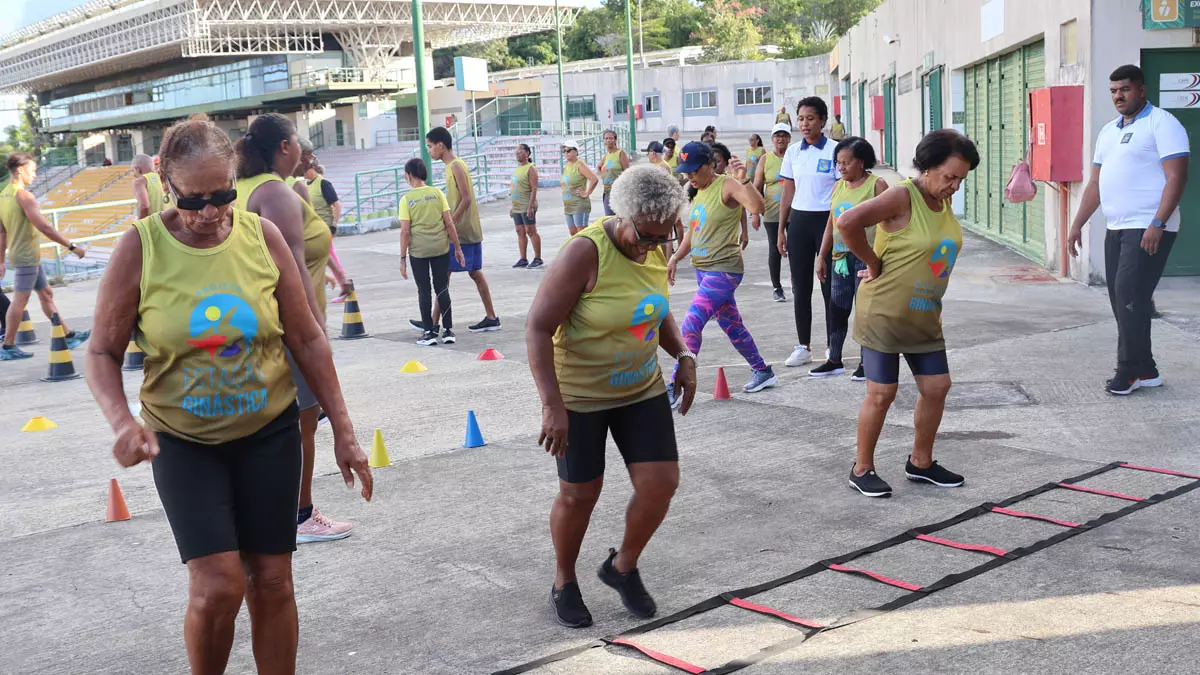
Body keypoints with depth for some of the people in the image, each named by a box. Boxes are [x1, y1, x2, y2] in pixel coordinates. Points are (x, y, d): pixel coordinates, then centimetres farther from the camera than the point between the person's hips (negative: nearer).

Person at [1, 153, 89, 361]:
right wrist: (72, 246, -18)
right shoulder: (23, 195, -16)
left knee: (46, 294, 14)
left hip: (19, 255, 10)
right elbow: (44, 227, -21)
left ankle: (69, 336, 20)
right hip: (26, 256, -10)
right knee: (20, 300, -4)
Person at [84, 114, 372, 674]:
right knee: (218, 586, -10)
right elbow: (103, 353, -5)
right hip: (182, 440, -2)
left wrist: (343, 432, 0)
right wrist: (121, 421, -24)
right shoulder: (140, 248, -11)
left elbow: (307, 338, 1)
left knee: (272, 580, 5)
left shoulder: (261, 235, -6)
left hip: (268, 432, 2)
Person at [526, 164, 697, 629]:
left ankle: (623, 567, 25)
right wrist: (553, 405, -30)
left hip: (643, 389, 6)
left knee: (661, 482, -1)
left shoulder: (654, 250, -2)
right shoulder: (586, 252, -23)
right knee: (579, 494, 5)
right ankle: (564, 582, 30)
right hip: (579, 395, -6)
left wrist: (683, 356, 1)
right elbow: (538, 328, -25)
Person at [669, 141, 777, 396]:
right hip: (702, 269, 9)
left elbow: (757, 207, -30)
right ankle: (763, 373, 32)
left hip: (724, 270, -9)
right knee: (731, 326, 17)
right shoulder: (699, 191, 12)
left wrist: (743, 179, -41)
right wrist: (676, 257, 14)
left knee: (691, 325, -16)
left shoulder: (727, 185, -14)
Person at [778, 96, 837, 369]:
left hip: (827, 220, -4)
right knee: (800, 288, 7)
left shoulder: (834, 151, -4)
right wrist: (781, 230, 9)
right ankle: (803, 346, 16)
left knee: (829, 286, -1)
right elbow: (787, 194, 12)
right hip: (799, 222, 4)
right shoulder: (793, 152, 8)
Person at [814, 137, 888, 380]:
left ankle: (866, 362, 10)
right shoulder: (839, 186, 13)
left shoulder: (877, 185, -5)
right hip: (841, 257, 6)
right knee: (837, 310, 8)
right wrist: (822, 257, 16)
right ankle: (834, 360, 18)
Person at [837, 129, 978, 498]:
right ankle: (862, 469, 14)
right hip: (884, 313, -8)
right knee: (881, 393, -1)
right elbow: (848, 222, -30)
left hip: (924, 316, 8)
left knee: (936, 387, 9)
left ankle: (921, 462, 27)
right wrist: (873, 264, -19)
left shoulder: (944, 201, 6)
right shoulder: (902, 197, -18)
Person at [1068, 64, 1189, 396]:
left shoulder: (1161, 123, -6)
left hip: (1149, 229, -8)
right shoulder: (1109, 131, 19)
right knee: (1121, 298, 7)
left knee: (1130, 294, -12)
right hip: (1116, 228, 8)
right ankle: (1145, 370, 15)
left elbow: (1176, 177, -14)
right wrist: (1077, 225, 16)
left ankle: (1129, 371, -5)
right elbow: (1095, 184, 22)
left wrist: (1157, 225, -23)